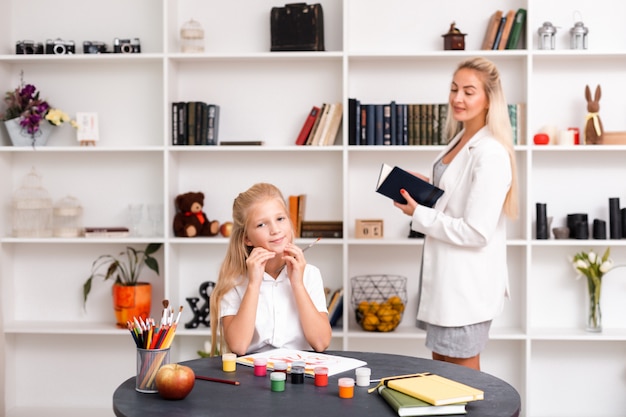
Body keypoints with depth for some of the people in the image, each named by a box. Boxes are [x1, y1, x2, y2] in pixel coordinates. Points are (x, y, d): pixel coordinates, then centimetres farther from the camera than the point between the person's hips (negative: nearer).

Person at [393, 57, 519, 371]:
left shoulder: (491, 155, -22)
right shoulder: (460, 140, 8)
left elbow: (476, 232, -24)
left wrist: (419, 214, -16)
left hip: (467, 283, -9)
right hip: (447, 275, 10)